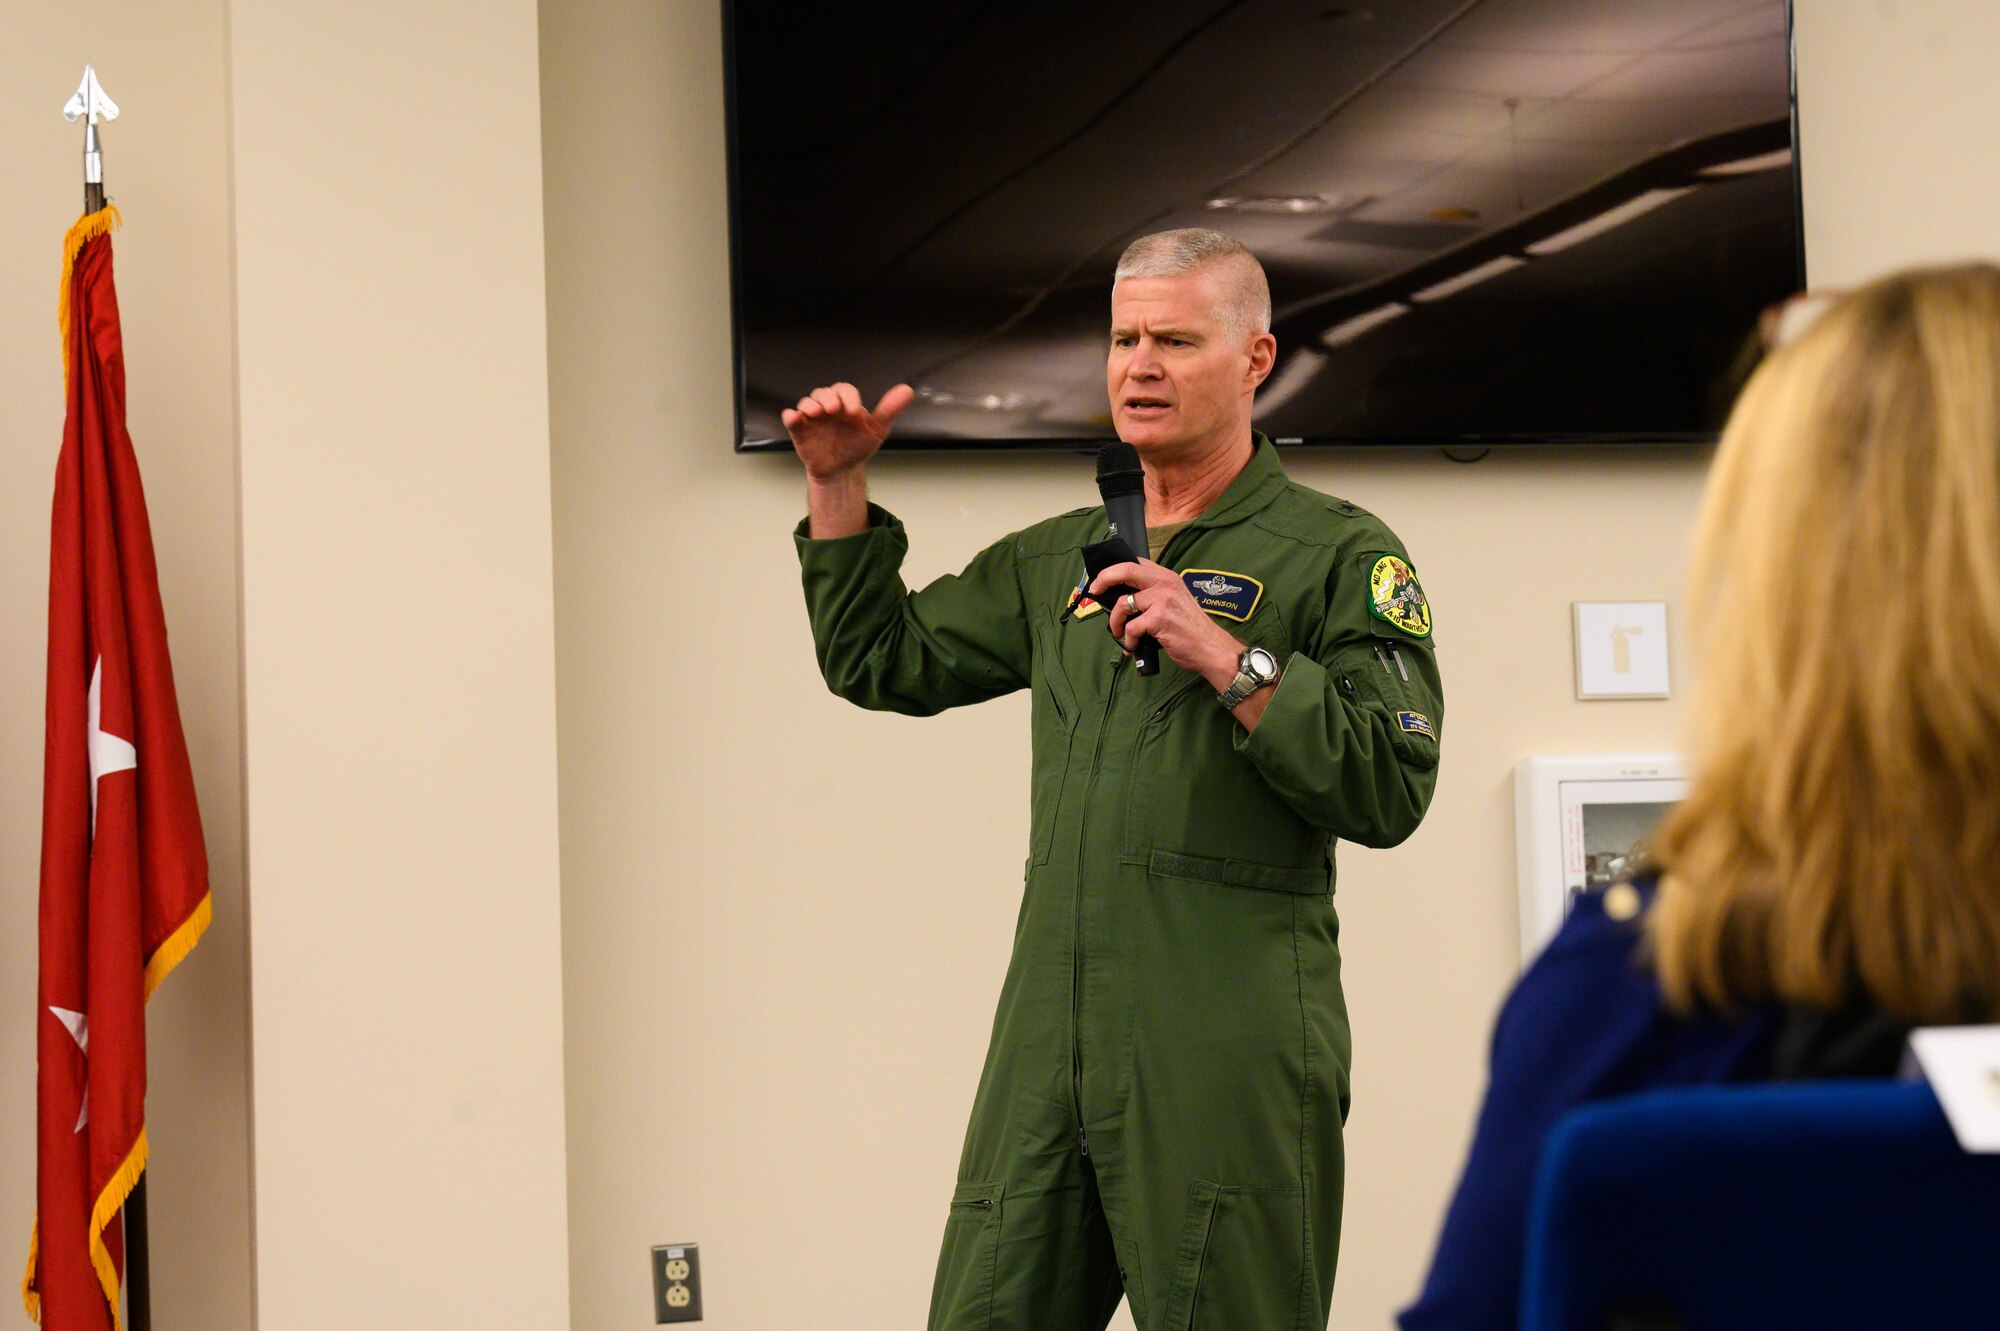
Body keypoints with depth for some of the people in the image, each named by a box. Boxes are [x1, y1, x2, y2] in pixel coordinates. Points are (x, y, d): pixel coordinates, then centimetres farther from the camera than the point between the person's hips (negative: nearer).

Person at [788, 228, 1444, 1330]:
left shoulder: (1339, 556, 0)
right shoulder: (1058, 559, 19)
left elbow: (1391, 790, -10)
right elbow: (882, 661, 25)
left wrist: (1226, 661, -17)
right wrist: (838, 490, 15)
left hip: (1227, 1060, -5)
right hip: (1049, 1047, 6)